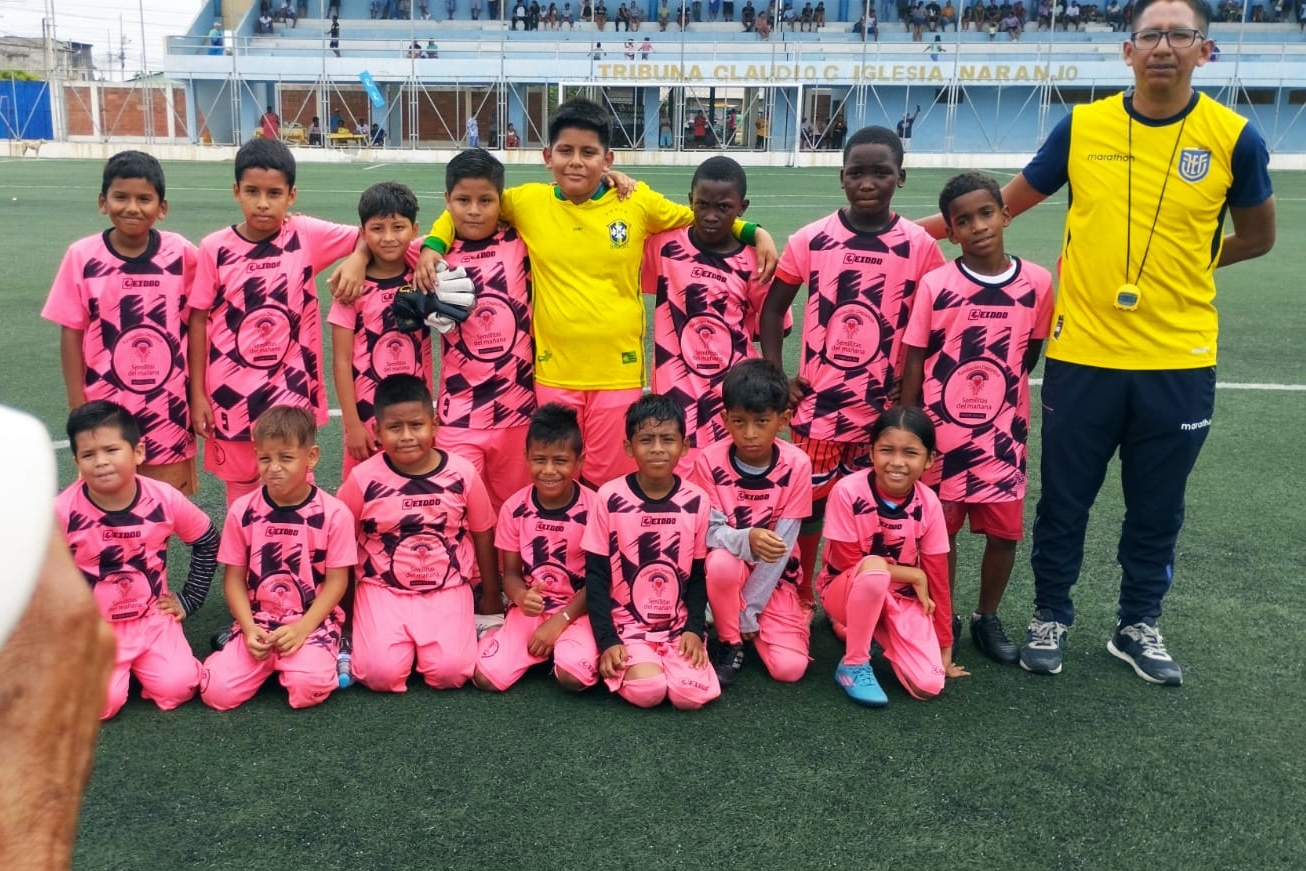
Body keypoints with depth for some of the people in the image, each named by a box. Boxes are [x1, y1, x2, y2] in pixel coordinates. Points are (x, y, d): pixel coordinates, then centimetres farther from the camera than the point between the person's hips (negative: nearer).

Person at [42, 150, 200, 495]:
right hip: (105, 405, 0)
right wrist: (78, 408, -3)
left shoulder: (182, 254, -6)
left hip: (168, 406, 0)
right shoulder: (82, 257, -6)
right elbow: (71, 334, -2)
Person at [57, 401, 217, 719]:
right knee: (102, 702, -20)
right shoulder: (62, 512, -18)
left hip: (152, 618, 1)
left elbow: (207, 542, 5)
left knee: (177, 687, -18)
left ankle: (138, 664, 14)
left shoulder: (165, 499, -12)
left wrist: (188, 600, 3)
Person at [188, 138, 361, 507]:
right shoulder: (214, 248, -7)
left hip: (291, 392, 0)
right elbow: (199, 321, -2)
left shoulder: (306, 235, -7)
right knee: (240, 488, 17)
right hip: (232, 393, 1)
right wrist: (197, 393, -1)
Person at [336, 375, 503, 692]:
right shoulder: (363, 478, -10)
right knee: (381, 674, -20)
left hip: (447, 590, 0)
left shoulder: (462, 473, -7)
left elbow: (483, 534, 6)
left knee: (450, 672, -20)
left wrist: (491, 596, 14)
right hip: (382, 591, 0)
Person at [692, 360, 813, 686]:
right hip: (730, 567, 0)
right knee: (721, 562, -36)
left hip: (774, 576, 1)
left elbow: (782, 544, -16)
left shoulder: (797, 465, -16)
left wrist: (748, 612, -17)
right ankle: (729, 642, -9)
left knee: (790, 667, -17)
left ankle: (747, 624, 15)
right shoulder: (709, 461, -15)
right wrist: (747, 539, -38)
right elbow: (709, 532, -15)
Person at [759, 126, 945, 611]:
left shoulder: (920, 247, -3)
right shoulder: (810, 240, -3)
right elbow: (772, 307, 7)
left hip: (886, 413, 0)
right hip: (817, 407, 0)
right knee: (805, 510, 9)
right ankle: (798, 604, 26)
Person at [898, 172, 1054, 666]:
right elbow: (914, 363, -4)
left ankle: (987, 618, 29)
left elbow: (1031, 353, 9)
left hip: (1003, 436, 2)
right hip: (941, 435, -1)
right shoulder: (935, 285, -9)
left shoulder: (1036, 283, -5)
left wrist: (1010, 406, 10)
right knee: (940, 531, 7)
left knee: (1005, 531, 8)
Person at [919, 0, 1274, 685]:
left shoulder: (1233, 137, -4)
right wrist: (918, 228, 6)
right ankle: (1049, 617, 30)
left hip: (1179, 360, 0)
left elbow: (1258, 237, 9)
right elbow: (1007, 202, 8)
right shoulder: (1082, 126, -3)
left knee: (1156, 507, 13)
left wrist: (1175, 267, 4)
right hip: (1082, 354, 0)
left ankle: (1138, 627, 33)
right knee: (1064, 499, 10)